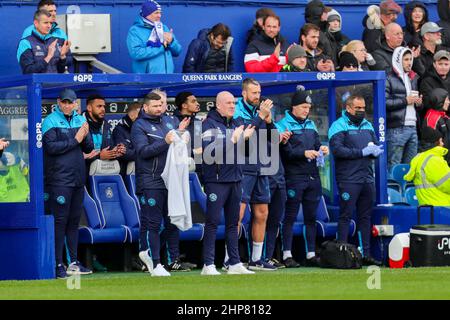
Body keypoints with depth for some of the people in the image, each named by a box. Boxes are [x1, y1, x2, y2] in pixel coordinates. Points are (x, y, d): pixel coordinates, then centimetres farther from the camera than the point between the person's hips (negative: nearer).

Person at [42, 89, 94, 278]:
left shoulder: (80, 120, 13)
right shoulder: (51, 121, -4)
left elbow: (89, 148, 11)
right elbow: (51, 147, -15)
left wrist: (85, 137, -9)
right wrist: (75, 140, -13)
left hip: (78, 178, 6)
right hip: (59, 179, -6)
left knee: (74, 220, 11)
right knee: (60, 220, -7)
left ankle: (74, 262, 17)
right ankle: (58, 265, -6)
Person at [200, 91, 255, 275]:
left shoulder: (237, 124, 13)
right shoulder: (209, 125, -7)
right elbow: (211, 151, -20)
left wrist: (246, 138, -5)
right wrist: (234, 139, -21)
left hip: (235, 180, 7)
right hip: (216, 180, -7)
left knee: (233, 223, 10)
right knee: (213, 222, -6)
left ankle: (234, 263, 14)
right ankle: (208, 265, -6)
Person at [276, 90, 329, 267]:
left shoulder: (310, 124, 17)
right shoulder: (284, 125, -5)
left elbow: (316, 144, 18)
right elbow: (285, 151, -14)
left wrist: (321, 150, -4)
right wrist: (304, 153, -24)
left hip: (313, 177, 7)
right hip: (294, 178, -7)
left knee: (311, 217, 10)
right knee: (290, 217, -3)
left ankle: (311, 254, 15)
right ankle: (287, 255, -1)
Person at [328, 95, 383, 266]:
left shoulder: (367, 126, 18)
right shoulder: (339, 126, -4)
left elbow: (377, 147, 19)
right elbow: (337, 150, -16)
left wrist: (374, 150, -6)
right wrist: (363, 152, -15)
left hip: (367, 179, 7)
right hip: (348, 179, -7)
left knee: (365, 217, 9)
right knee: (345, 216, -6)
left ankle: (366, 253, 13)